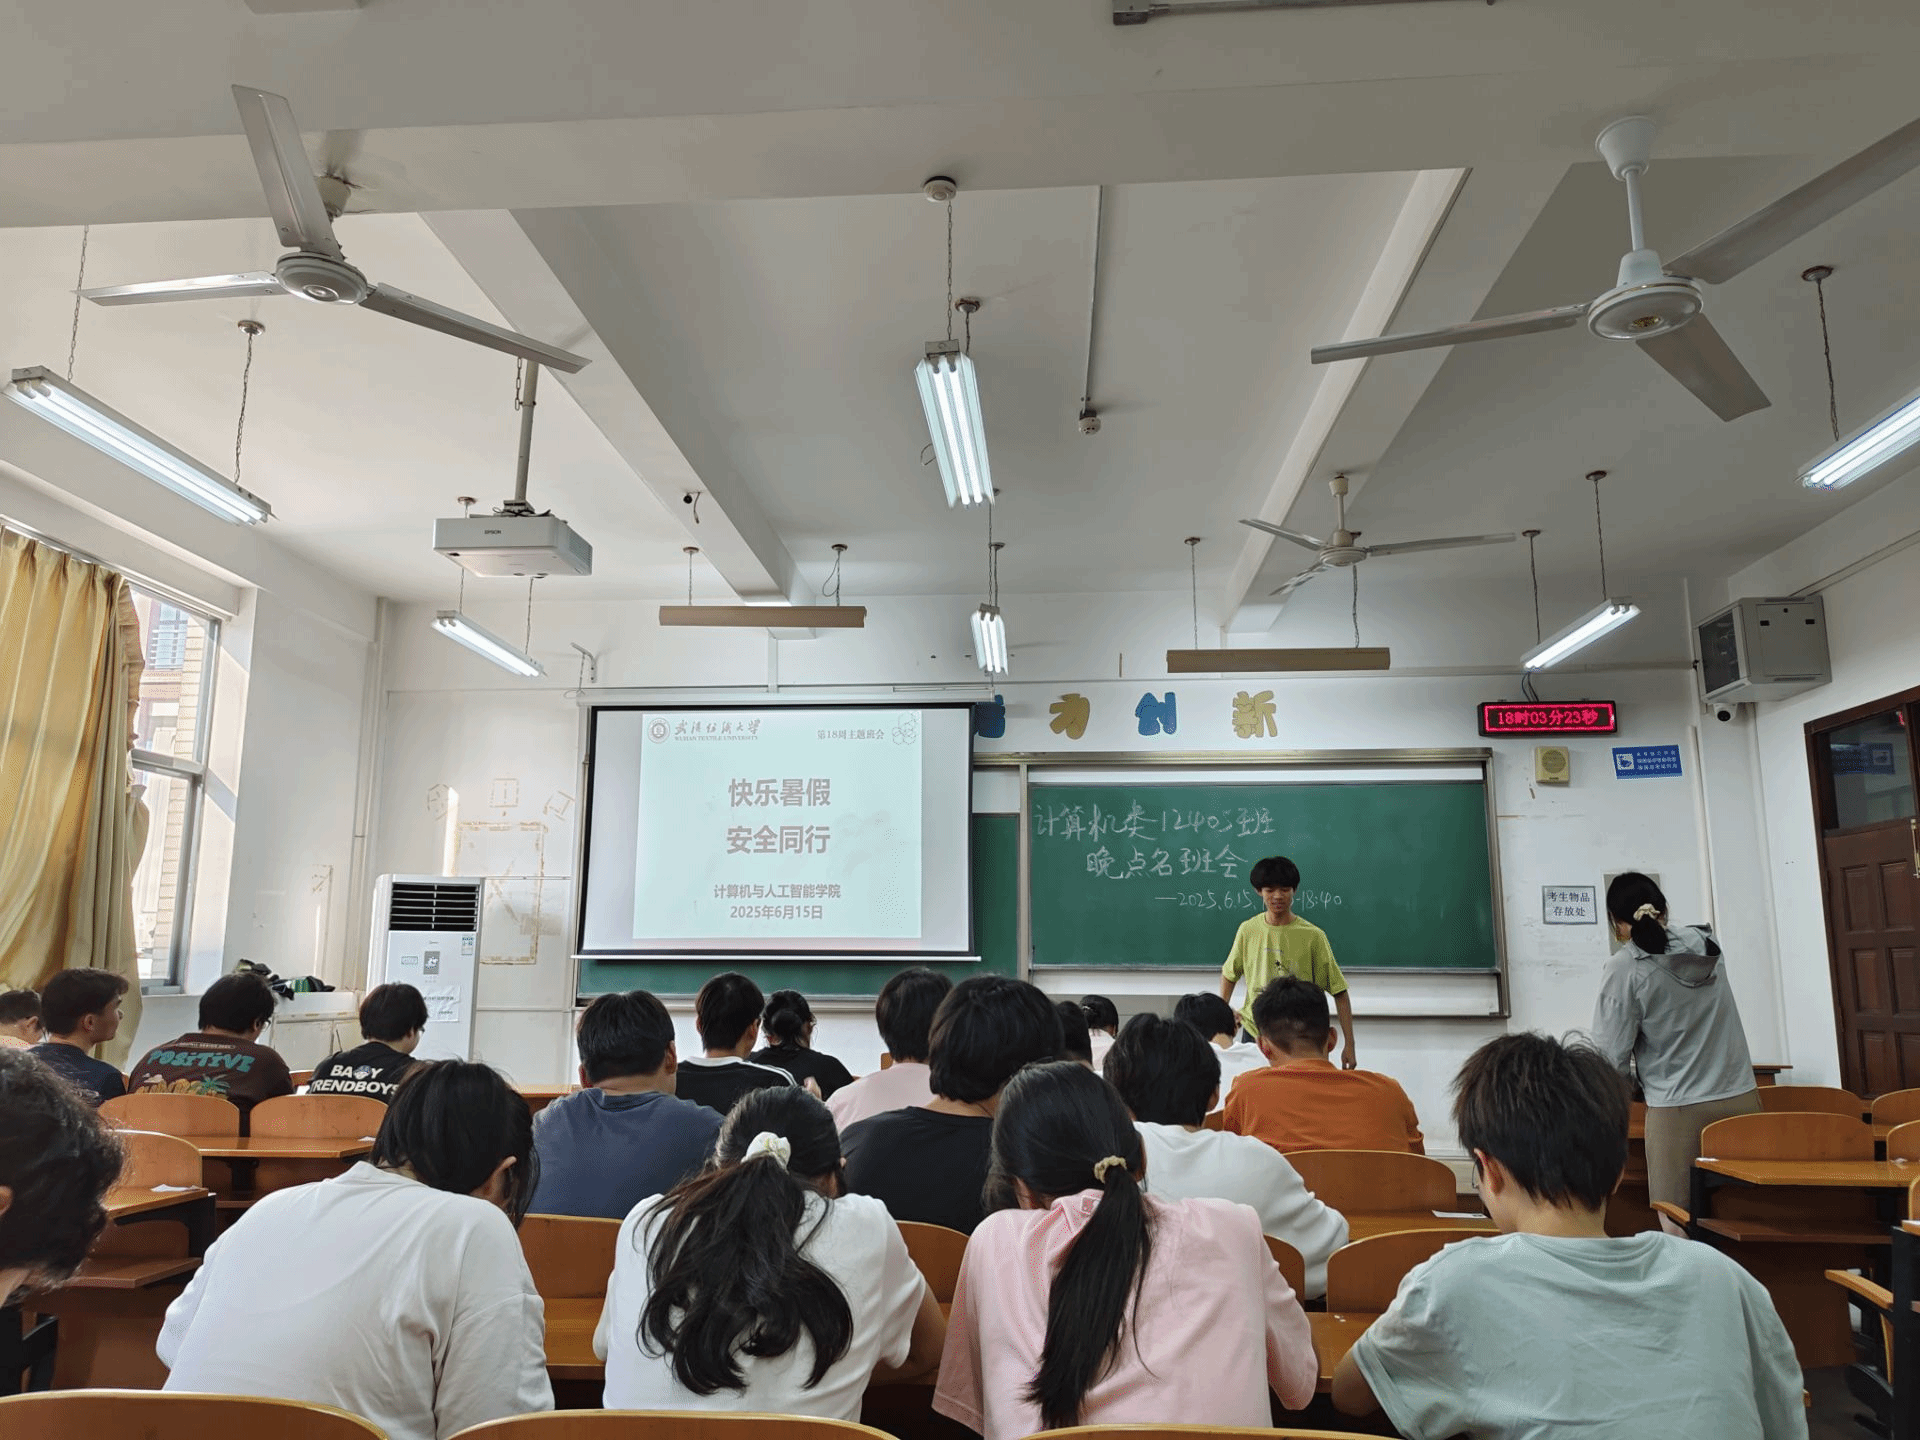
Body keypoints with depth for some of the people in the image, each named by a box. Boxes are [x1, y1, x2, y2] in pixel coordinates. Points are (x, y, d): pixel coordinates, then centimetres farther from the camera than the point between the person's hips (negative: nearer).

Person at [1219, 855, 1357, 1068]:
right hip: (1254, 1033, 2)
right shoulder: (1248, 930, 0)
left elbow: (1339, 992, -5)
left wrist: (1349, 1045, -8)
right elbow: (1229, 973, 16)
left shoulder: (1313, 935, -8)